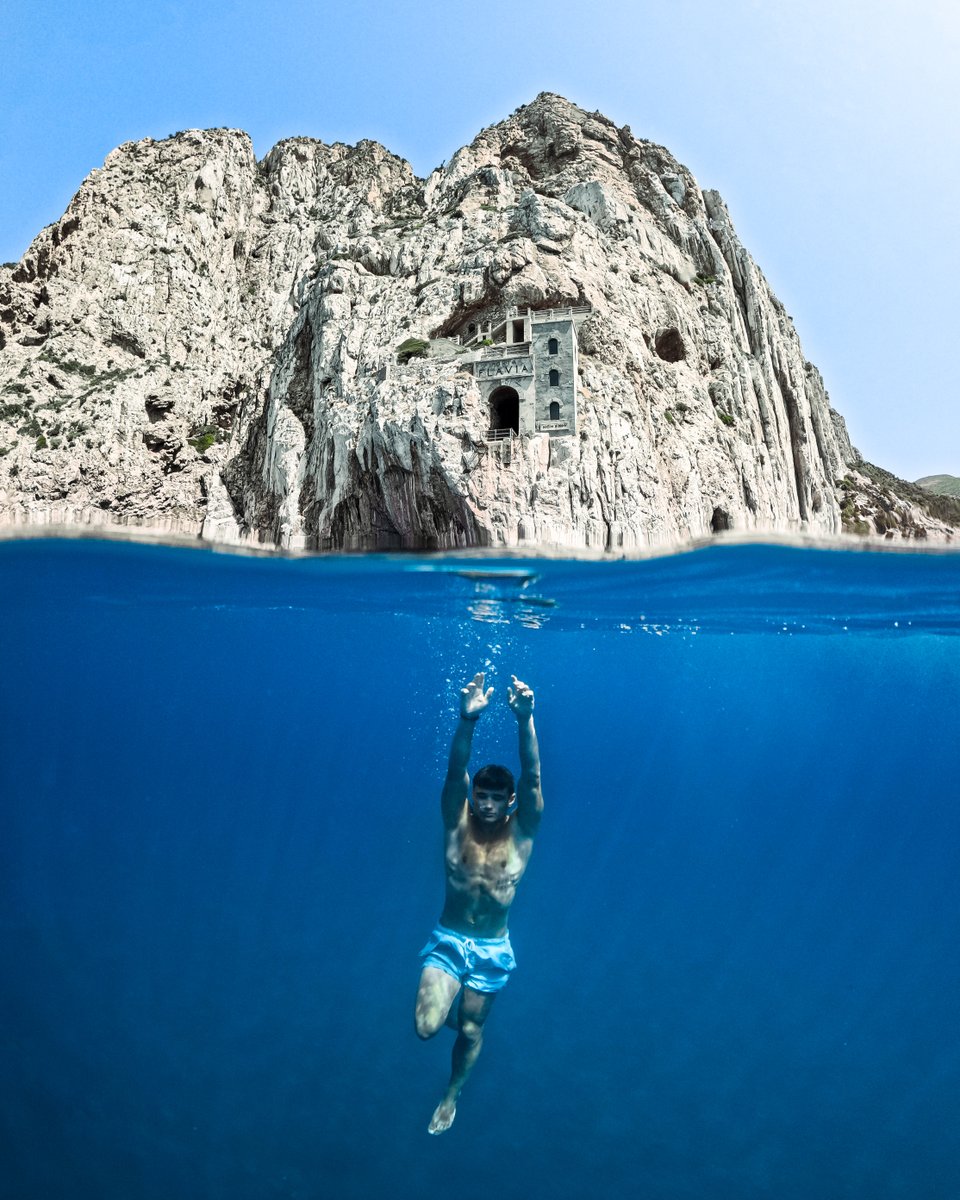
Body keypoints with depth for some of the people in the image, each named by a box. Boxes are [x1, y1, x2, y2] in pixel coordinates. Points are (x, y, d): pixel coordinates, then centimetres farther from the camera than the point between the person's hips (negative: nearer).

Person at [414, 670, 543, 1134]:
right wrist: (468, 719, -48)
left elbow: (532, 776, -29)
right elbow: (456, 771, -29)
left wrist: (524, 719, -46)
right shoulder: (457, 822, -12)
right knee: (427, 1026, -11)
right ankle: (450, 1009, 27)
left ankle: (451, 1095, 45)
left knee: (471, 1031, 13)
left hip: (493, 950, 0)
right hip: (448, 941, 0)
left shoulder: (522, 830, -13)